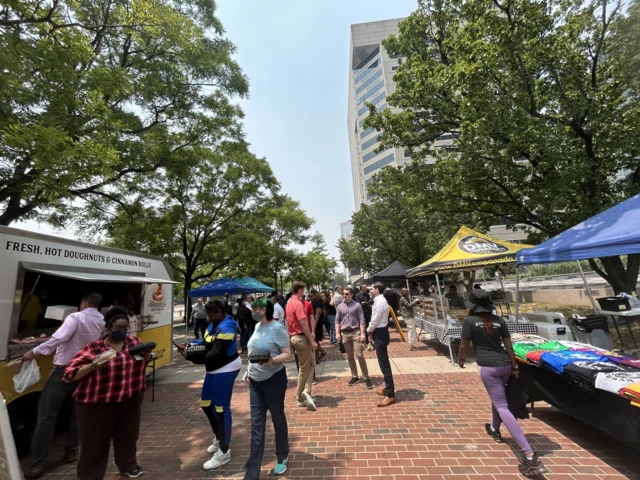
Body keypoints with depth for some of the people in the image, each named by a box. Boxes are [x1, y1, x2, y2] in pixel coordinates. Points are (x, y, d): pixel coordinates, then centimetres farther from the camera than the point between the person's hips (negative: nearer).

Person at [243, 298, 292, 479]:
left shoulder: (277, 328, -20)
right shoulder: (257, 326, 3)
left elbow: (288, 354, -19)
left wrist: (273, 360, -36)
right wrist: (249, 372, 13)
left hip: (274, 380, -6)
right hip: (255, 381, 6)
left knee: (278, 420, 15)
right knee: (256, 425, 11)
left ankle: (282, 458, 39)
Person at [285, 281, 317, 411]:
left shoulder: (290, 303, 11)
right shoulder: (298, 304, -19)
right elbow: (304, 325, -23)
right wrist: (312, 341, -19)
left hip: (294, 337, 9)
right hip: (301, 338, -9)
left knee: (311, 363, 16)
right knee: (304, 369, 3)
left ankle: (305, 393, 17)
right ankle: (301, 397, 10)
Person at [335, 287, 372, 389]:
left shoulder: (357, 305, -4)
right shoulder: (340, 306, 6)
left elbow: (362, 320, -6)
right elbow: (337, 321, 10)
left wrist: (362, 333, -12)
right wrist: (337, 333, 2)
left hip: (356, 332, -4)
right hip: (345, 334, 4)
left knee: (360, 355, -6)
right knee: (350, 357, 11)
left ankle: (366, 378, 7)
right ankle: (354, 377, 24)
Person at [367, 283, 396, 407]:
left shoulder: (380, 302, -21)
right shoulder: (379, 301, 10)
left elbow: (375, 320, -20)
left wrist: (369, 330, -4)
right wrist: (372, 330, 6)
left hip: (380, 333, -10)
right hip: (380, 332, 10)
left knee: (384, 364, -2)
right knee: (383, 363, 19)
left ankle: (390, 395, 7)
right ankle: (388, 388, 33)